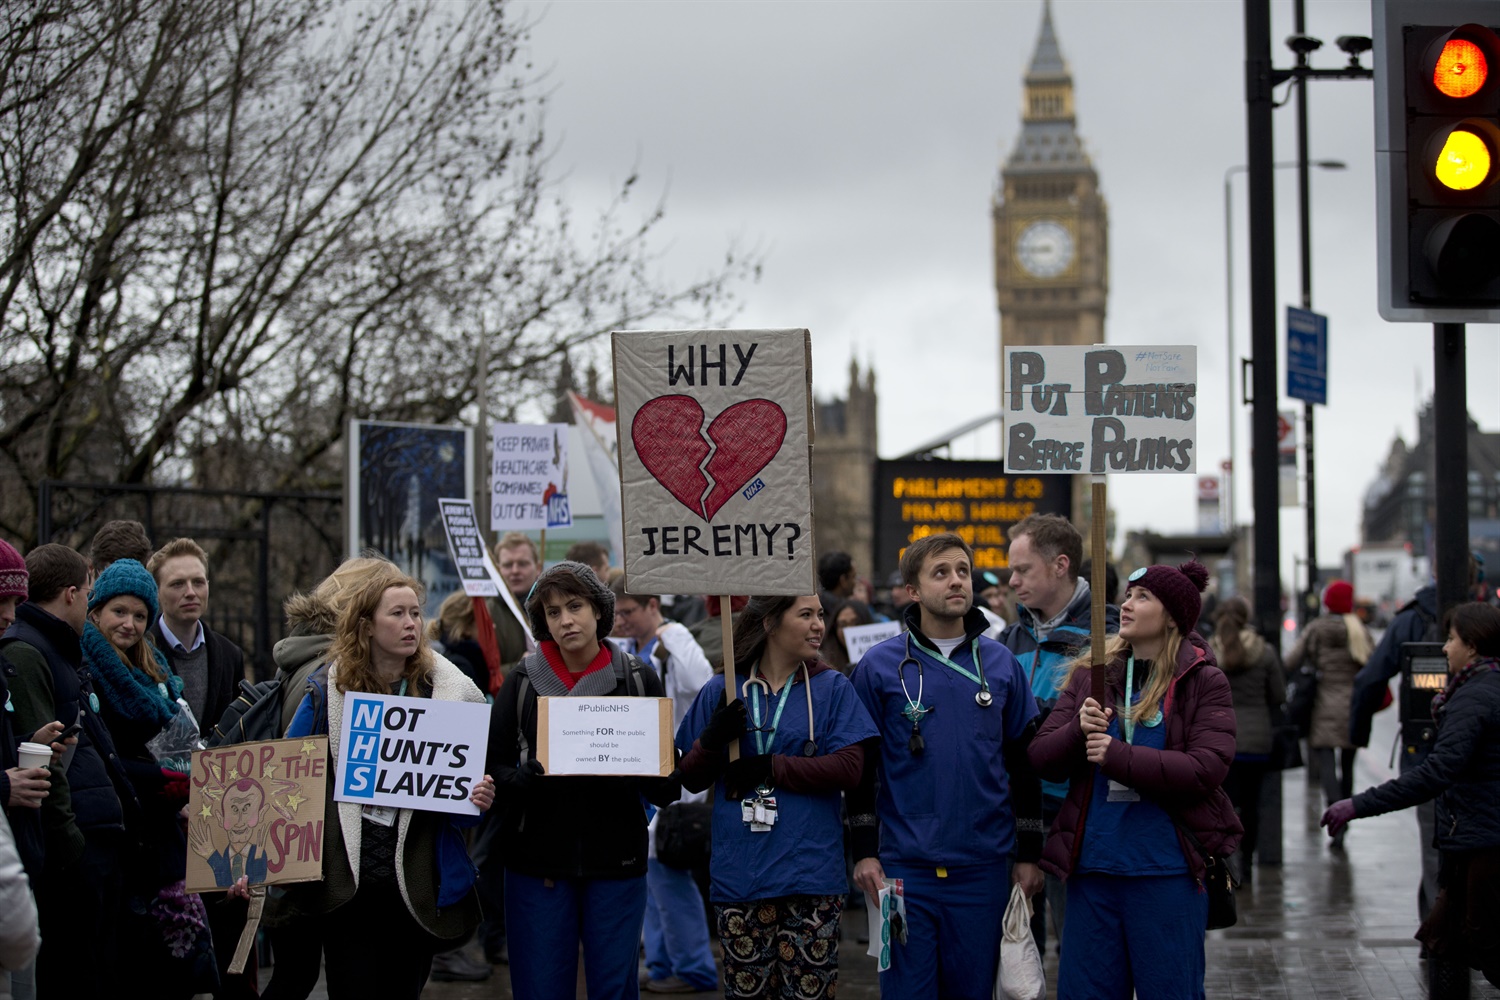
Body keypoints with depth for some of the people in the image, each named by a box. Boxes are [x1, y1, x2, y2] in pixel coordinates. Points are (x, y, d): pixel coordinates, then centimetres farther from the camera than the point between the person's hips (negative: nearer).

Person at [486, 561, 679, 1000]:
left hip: (615, 861, 0)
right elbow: (493, 768, 2)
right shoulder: (523, 681, 4)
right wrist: (526, 777, -19)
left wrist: (644, 773, -17)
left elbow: (666, 789, 5)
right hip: (537, 860, 0)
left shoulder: (638, 679, 3)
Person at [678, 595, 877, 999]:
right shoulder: (722, 691, 8)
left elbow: (848, 768, -7)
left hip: (811, 872, -1)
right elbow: (691, 780, 8)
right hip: (739, 874, 1)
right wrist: (712, 740, -13)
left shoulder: (833, 688, 5)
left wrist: (771, 768, -13)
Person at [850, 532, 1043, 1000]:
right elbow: (860, 766, 3)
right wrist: (864, 852, -3)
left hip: (983, 868, 2)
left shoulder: (1001, 664, 7)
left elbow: (1024, 764, 10)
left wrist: (1028, 855, 7)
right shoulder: (880, 666, 1)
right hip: (905, 868, -2)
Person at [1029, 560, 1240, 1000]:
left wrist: (1117, 756, -18)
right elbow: (1041, 758, 5)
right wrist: (1078, 731, -16)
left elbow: (1205, 770, -14)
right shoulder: (1088, 675, 11)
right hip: (1091, 868, 4)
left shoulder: (1203, 682, -1)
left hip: (1168, 872, -4)